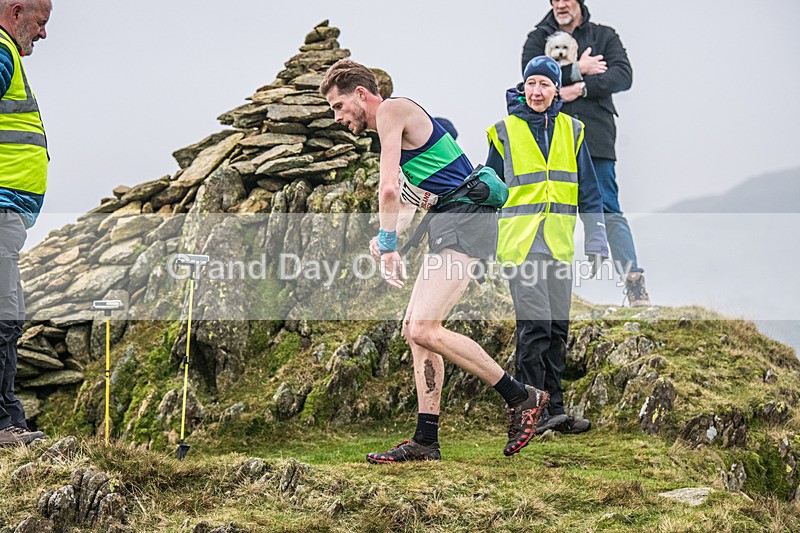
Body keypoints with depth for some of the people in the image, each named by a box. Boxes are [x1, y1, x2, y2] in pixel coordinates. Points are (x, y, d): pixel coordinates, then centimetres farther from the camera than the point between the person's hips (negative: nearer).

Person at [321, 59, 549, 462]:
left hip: (467, 218, -11)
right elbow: (407, 200, 32)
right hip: (449, 221, 11)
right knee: (415, 328, 8)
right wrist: (389, 238, 16)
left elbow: (389, 189, -15)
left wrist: (388, 246, -6)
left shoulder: (391, 110, -6)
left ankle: (521, 398, -10)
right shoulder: (397, 126, 25)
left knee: (423, 329, -19)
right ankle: (425, 441, 10)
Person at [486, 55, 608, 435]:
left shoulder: (571, 131, 10)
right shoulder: (505, 132, 2)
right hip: (520, 242, -4)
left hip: (559, 244, 4)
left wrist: (596, 244, 7)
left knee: (557, 329, 7)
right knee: (535, 325, -12)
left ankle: (554, 410, 14)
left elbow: (589, 193, 13)